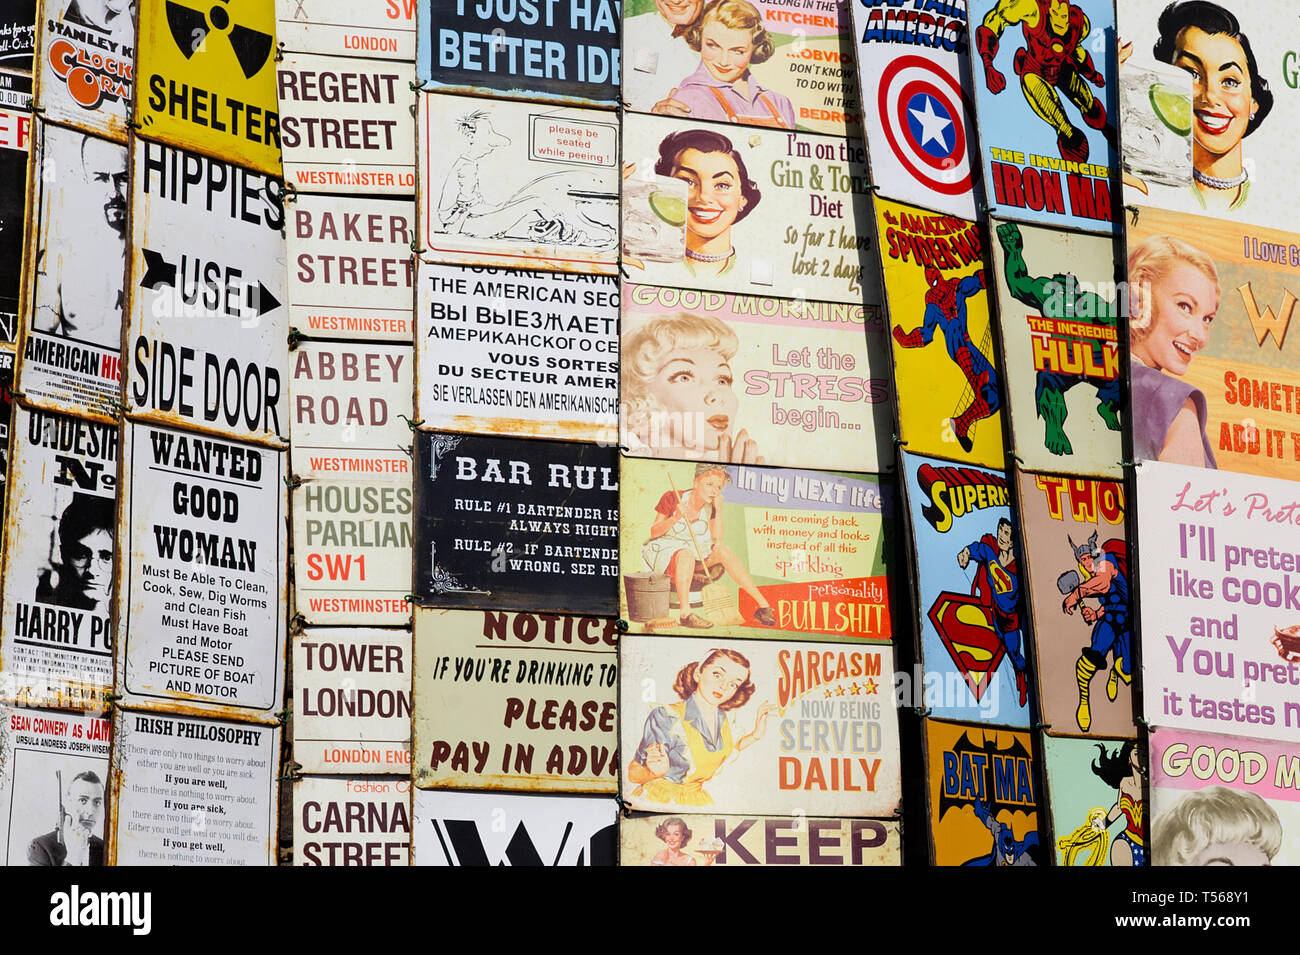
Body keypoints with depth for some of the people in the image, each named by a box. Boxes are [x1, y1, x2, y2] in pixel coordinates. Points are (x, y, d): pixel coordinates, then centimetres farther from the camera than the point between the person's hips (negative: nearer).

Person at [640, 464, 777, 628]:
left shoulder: (710, 506, 4)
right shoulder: (672, 498, -10)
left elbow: (717, 539, -4)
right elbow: (654, 531, -10)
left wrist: (718, 510, -13)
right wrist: (675, 518, -26)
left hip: (697, 556, 5)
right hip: (665, 554, -5)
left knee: (723, 550, -20)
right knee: (686, 554, -38)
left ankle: (763, 604, -22)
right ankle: (685, 613, -45)